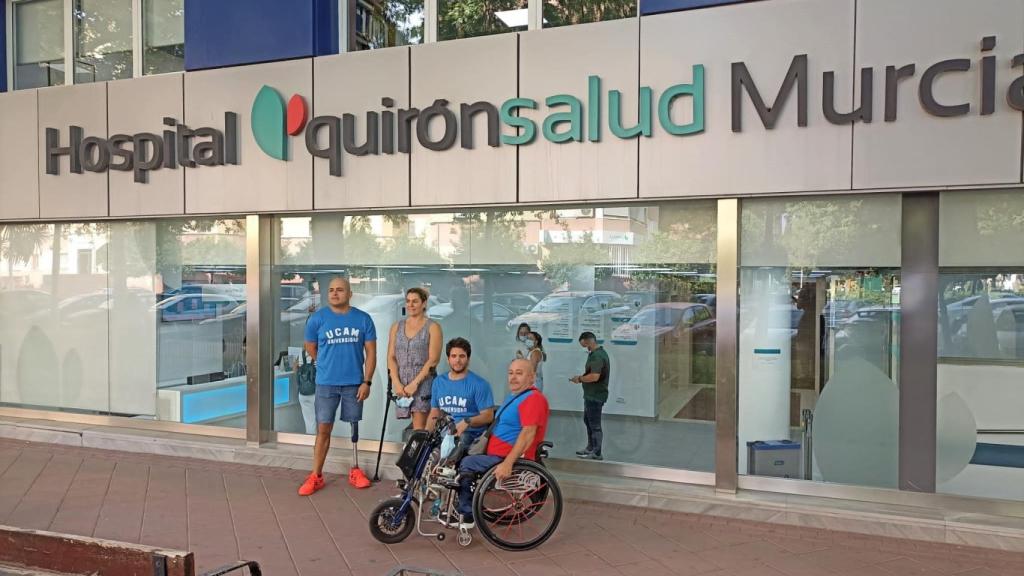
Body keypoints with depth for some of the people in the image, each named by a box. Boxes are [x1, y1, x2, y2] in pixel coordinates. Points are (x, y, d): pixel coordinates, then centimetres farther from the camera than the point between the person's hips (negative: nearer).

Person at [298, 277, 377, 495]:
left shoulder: (363, 319, -2)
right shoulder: (318, 318, -4)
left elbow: (371, 352, 0)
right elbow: (310, 348, 10)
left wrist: (367, 382, -6)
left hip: (354, 383, 1)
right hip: (326, 383, -1)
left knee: (354, 426, 12)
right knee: (323, 429, 1)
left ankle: (355, 471, 24)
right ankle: (316, 476, 9)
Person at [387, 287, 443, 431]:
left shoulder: (433, 327, 2)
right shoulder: (396, 327, 15)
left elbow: (433, 360, -6)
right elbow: (391, 357, 10)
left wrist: (415, 383, -12)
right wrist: (396, 383, -4)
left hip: (423, 383, -4)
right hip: (401, 384, 4)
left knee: (419, 429, -12)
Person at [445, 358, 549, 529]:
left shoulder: (533, 399, -17)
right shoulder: (515, 396, 17)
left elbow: (528, 433, -27)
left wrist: (507, 463, -33)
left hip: (510, 458, -11)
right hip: (496, 454, 11)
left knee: (466, 463, -17)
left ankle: (466, 515, -2)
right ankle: (464, 511, 13)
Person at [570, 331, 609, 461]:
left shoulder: (597, 356, -22)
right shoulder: (597, 353, 12)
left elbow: (594, 376, -30)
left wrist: (580, 379, -16)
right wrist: (582, 377, 8)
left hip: (595, 396, -11)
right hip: (591, 395, 11)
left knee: (594, 424, -1)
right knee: (588, 420, 21)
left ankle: (596, 453, 8)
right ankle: (590, 448, 33)